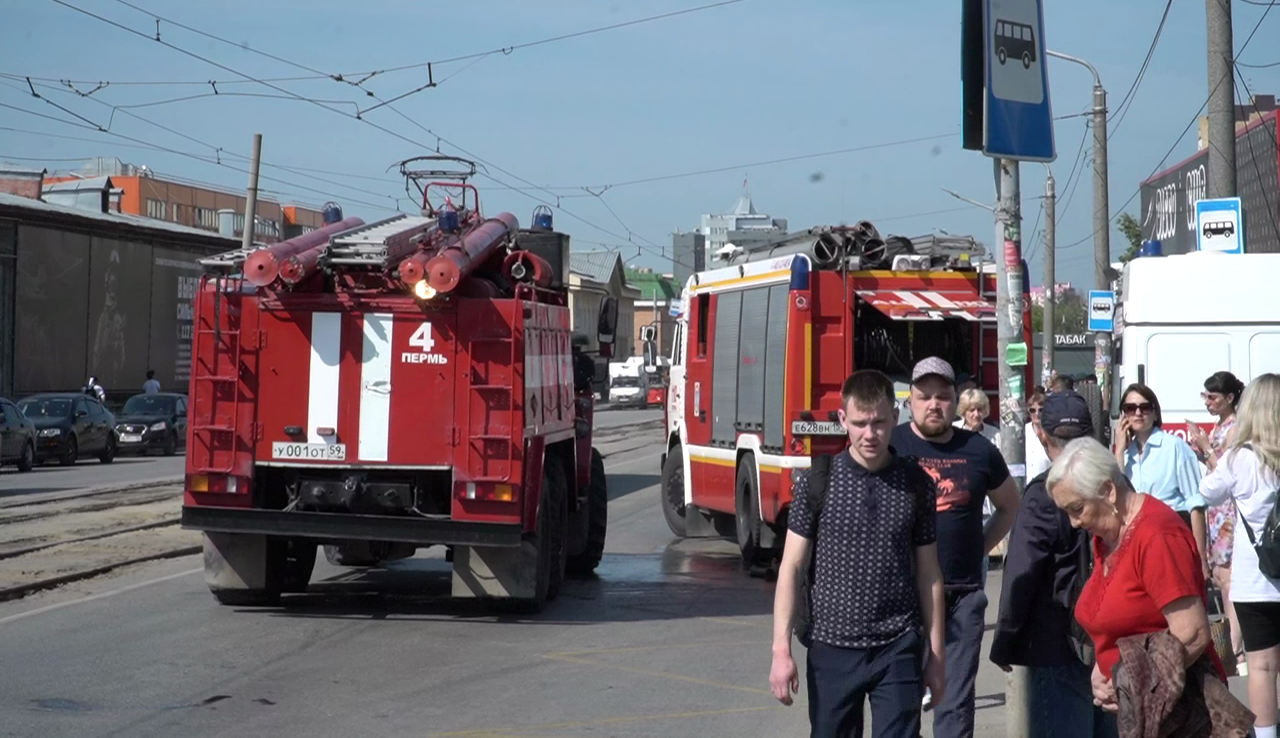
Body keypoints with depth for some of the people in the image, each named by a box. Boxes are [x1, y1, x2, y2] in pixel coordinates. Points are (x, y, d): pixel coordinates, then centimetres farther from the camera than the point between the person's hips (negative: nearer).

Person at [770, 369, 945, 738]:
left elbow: (928, 574, 7)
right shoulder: (818, 480, -3)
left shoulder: (916, 484, 1)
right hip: (832, 648, 0)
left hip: (898, 650, 0)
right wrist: (781, 649, -7)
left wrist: (936, 652, 7)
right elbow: (791, 567, -1)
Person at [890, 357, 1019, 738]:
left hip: (964, 592, 2)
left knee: (956, 700, 8)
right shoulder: (890, 445, -3)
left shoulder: (979, 450, 5)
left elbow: (1009, 505, 21)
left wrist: (981, 548, 9)